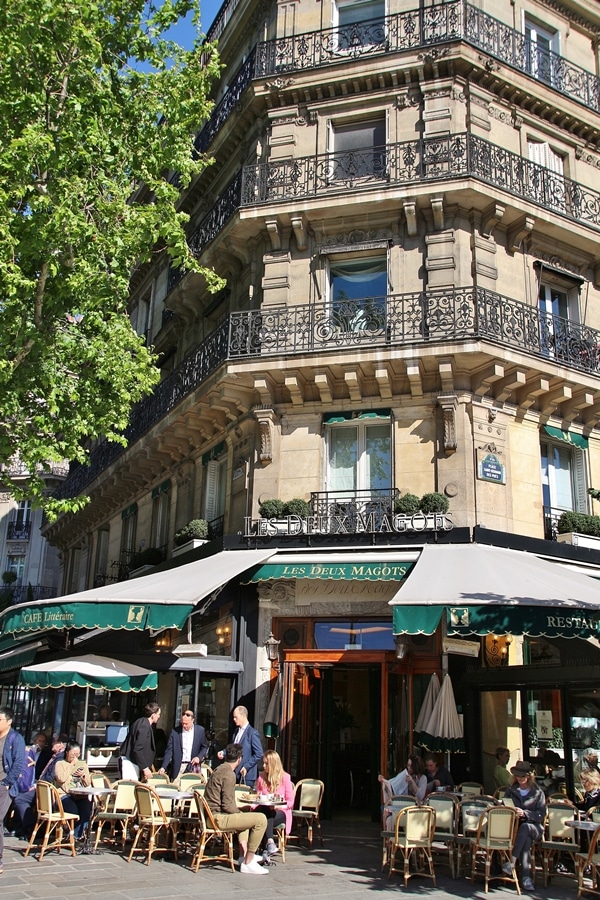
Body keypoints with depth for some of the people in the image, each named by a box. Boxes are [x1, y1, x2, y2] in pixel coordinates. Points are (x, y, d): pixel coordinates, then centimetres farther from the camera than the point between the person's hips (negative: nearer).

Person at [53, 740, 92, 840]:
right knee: (74, 811, -32)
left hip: (81, 795, 3)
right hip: (65, 795, -3)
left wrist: (83, 775, -1)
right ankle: (79, 834, -7)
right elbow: (61, 778, -12)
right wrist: (72, 765, -4)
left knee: (86, 811, -27)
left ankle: (75, 836, -10)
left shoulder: (83, 764, 21)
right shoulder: (60, 764, 8)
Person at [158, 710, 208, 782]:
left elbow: (205, 747, 11)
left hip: (193, 766, 0)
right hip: (178, 767, 0)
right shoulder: (175, 731, -2)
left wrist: (199, 757, -7)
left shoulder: (200, 730, 1)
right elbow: (169, 751, -2)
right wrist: (163, 767, -11)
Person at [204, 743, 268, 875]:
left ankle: (244, 856, 30)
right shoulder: (229, 774, -16)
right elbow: (228, 805, -20)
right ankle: (248, 863, -7)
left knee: (244, 817, 35)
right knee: (261, 819, -14)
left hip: (212, 815, 11)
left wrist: (239, 812, 18)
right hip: (218, 818, -11)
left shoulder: (218, 770, 14)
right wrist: (240, 813, -2)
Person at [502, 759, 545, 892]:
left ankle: (511, 862, -39)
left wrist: (524, 813, -18)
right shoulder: (511, 790, 15)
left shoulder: (538, 792, 7)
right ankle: (526, 876, -36)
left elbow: (541, 814, -2)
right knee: (526, 839, -34)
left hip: (534, 827, -1)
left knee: (525, 827, -38)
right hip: (513, 825, 1)